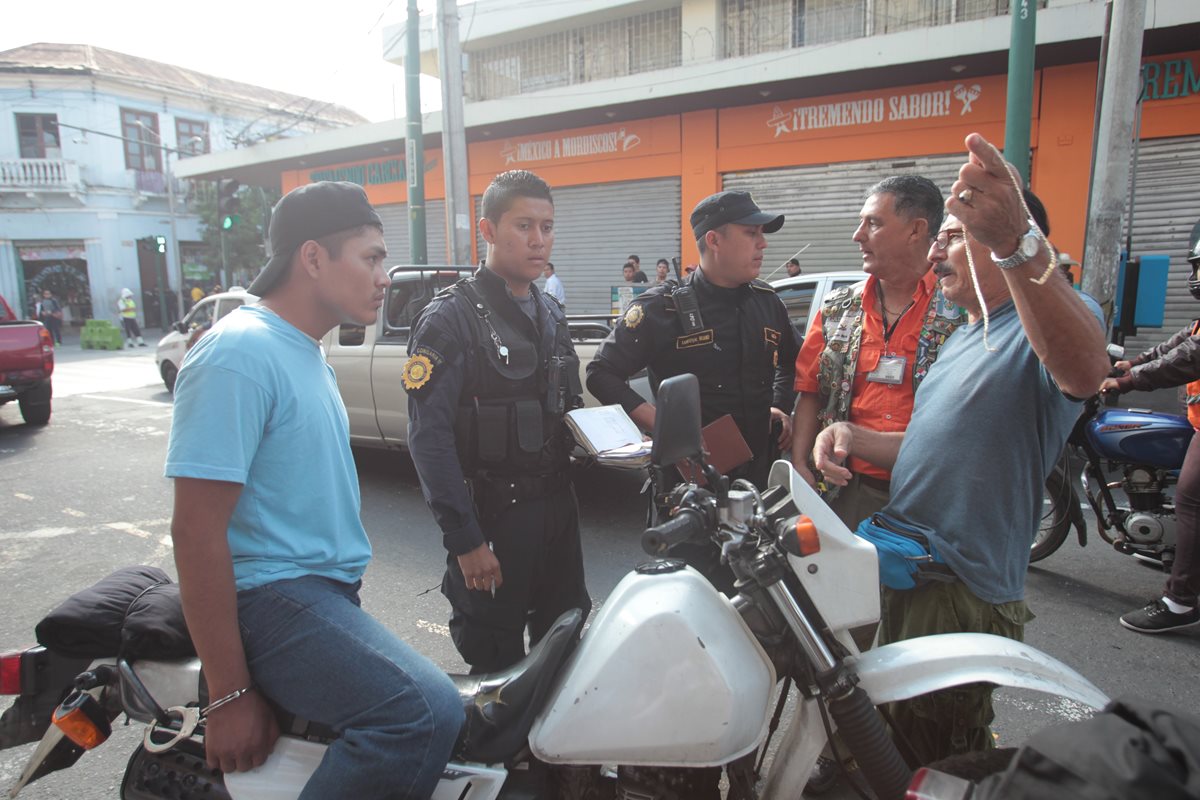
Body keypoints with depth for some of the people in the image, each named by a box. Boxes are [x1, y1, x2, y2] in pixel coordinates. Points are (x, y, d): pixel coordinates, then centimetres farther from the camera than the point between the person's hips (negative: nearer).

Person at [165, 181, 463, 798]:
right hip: (269, 595, -10)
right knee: (425, 713, -28)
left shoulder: (305, 353, 15)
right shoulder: (240, 351, -16)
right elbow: (196, 530, -20)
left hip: (324, 589, 10)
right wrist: (230, 695, -20)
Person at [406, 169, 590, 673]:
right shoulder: (449, 318, -12)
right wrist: (465, 540, -20)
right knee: (497, 664, 6)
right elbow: (429, 438, -18)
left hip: (557, 504, 7)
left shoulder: (551, 314, 12)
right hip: (492, 514, -7)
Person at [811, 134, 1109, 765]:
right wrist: (853, 438, 2)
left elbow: (1085, 372, -42)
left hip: (963, 595, -9)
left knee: (934, 761, 7)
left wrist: (1014, 243, -58)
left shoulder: (1048, 321, -16)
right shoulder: (962, 337, 16)